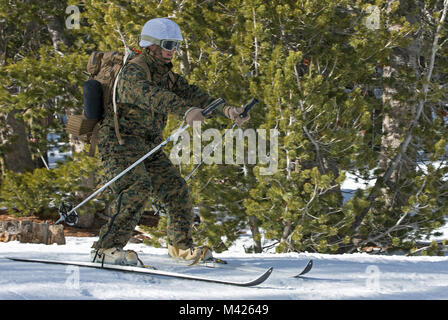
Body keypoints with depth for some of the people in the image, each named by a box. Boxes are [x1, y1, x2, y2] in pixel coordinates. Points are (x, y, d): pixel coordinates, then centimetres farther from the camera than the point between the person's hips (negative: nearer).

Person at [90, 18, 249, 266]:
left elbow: (192, 94, 5)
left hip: (148, 146, 9)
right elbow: (152, 96, -36)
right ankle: (107, 248, -31)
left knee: (175, 188, 7)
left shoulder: (166, 75, 13)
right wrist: (186, 110, -53)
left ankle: (181, 245, 24)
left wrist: (226, 110, -12)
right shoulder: (133, 72, -17)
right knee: (137, 188, -27)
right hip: (120, 141, -9)